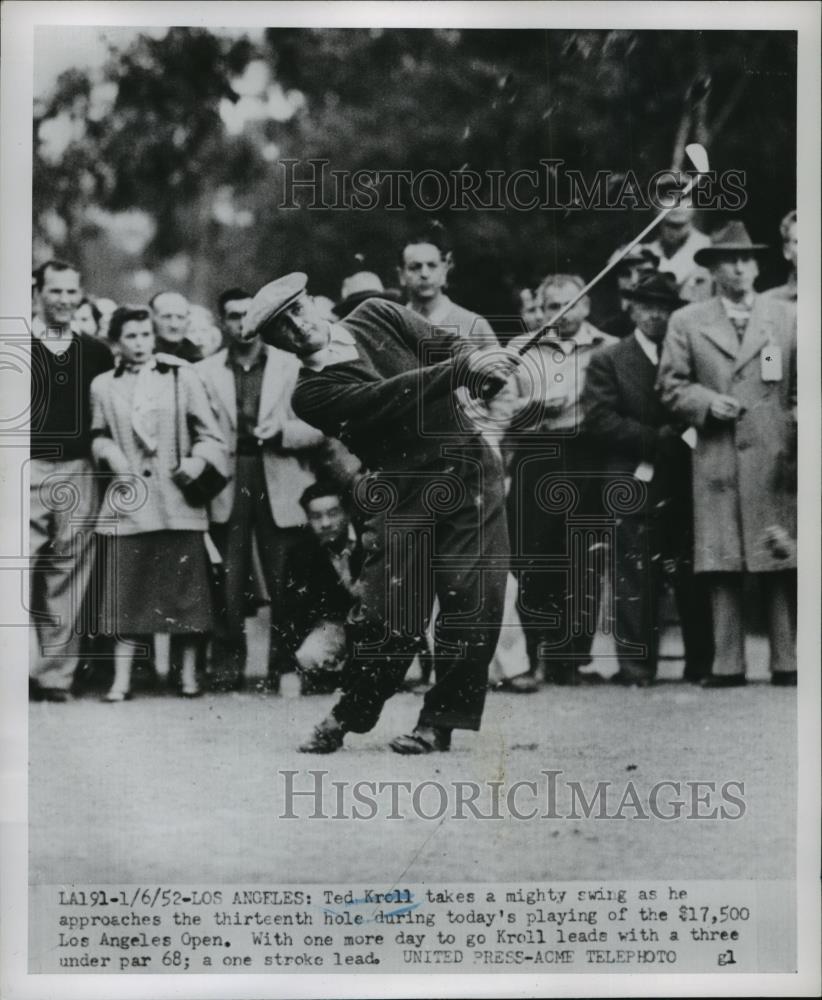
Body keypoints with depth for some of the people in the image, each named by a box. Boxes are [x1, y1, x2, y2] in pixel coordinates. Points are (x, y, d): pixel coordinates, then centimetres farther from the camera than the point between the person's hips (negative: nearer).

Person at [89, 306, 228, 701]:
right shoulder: (104, 386, 7)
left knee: (185, 585, 2)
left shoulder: (181, 376, 5)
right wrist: (110, 454, -3)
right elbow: (99, 436, 17)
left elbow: (208, 433, 6)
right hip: (129, 501, 1)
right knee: (127, 588, -1)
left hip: (179, 500, 0)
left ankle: (189, 674, 12)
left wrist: (199, 459, -12)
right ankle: (121, 678, 5)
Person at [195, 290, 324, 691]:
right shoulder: (204, 372, 9)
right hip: (228, 488, 0)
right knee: (229, 586, -1)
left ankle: (284, 670, 9)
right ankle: (226, 670, 7)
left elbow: (318, 428, 2)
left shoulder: (292, 367, 8)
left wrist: (283, 430, -14)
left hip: (280, 488, 0)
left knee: (284, 586, 0)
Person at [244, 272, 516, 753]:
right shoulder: (312, 392, -4)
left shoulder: (376, 315, 11)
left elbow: (445, 344, 2)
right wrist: (462, 369, -27)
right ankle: (350, 714, 16)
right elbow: (388, 397, -18)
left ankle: (440, 719, 8)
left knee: (476, 597, -5)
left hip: (470, 464, 3)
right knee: (389, 610, -9)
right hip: (404, 493, -3)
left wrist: (485, 364, -20)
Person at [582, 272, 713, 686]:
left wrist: (674, 437, -8)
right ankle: (636, 664, -1)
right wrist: (655, 441, -11)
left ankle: (702, 663, 8)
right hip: (634, 485, -2)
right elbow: (598, 420, -5)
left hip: (683, 483, 2)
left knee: (692, 575, 1)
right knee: (635, 577, -5)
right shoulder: (608, 360, 6)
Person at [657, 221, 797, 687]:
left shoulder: (788, 317, 11)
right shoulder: (686, 322, 10)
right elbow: (672, 385, 9)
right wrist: (707, 402, -7)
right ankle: (727, 663, 3)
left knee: (784, 566, -1)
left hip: (778, 458, 0)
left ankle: (788, 662, 4)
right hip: (717, 461, 0)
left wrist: (801, 430, -4)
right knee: (723, 566, -1)